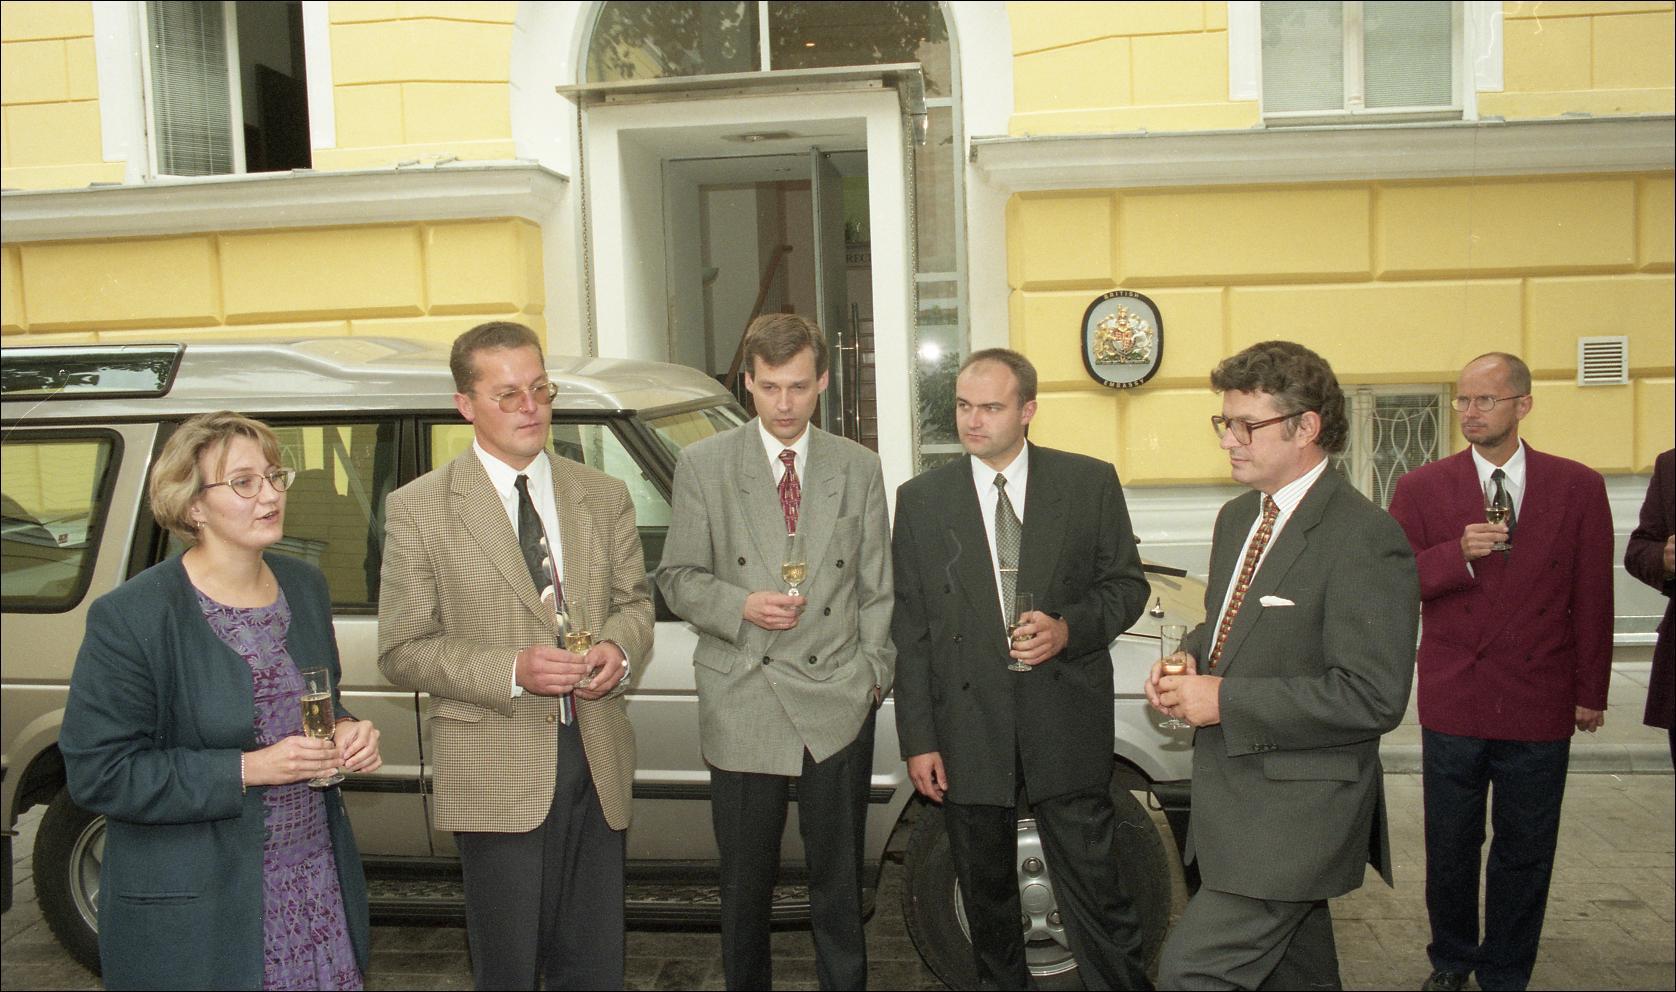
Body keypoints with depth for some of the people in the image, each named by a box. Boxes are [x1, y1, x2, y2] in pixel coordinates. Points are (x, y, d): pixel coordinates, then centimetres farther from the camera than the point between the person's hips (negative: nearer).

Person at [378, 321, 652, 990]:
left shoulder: (604, 496, 8)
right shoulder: (419, 509, -4)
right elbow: (402, 652, -4)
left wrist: (618, 648, -8)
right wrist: (512, 671, -18)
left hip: (597, 760, 4)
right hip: (498, 769, -3)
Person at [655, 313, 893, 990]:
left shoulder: (859, 468, 7)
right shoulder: (703, 466, 1)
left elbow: (875, 587, 10)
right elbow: (677, 576, 3)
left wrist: (875, 671, 2)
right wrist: (742, 605, -14)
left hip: (838, 702, 1)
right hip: (743, 702, -1)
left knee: (839, 878, 11)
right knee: (745, 882, 11)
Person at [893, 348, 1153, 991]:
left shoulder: (1091, 483, 0)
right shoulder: (921, 500, 2)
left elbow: (1127, 584, 6)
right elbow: (910, 630, 2)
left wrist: (1069, 628, -14)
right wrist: (917, 739, -1)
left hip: (1066, 720, -1)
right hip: (968, 731, 2)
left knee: (1096, 890, 3)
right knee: (985, 896, 17)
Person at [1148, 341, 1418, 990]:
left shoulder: (1365, 540, -19)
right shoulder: (1237, 518, 9)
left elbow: (1374, 697, -24)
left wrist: (1226, 700, -23)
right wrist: (1188, 662, -1)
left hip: (1298, 812, -9)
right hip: (1234, 797, 9)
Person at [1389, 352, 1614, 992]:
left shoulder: (1578, 488, -1)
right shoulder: (1422, 488, -2)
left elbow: (1592, 597, 3)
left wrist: (1590, 691, 5)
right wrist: (1459, 554, -22)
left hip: (1540, 705, 0)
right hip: (1454, 701, 0)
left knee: (1524, 853, 11)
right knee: (1450, 848, 13)